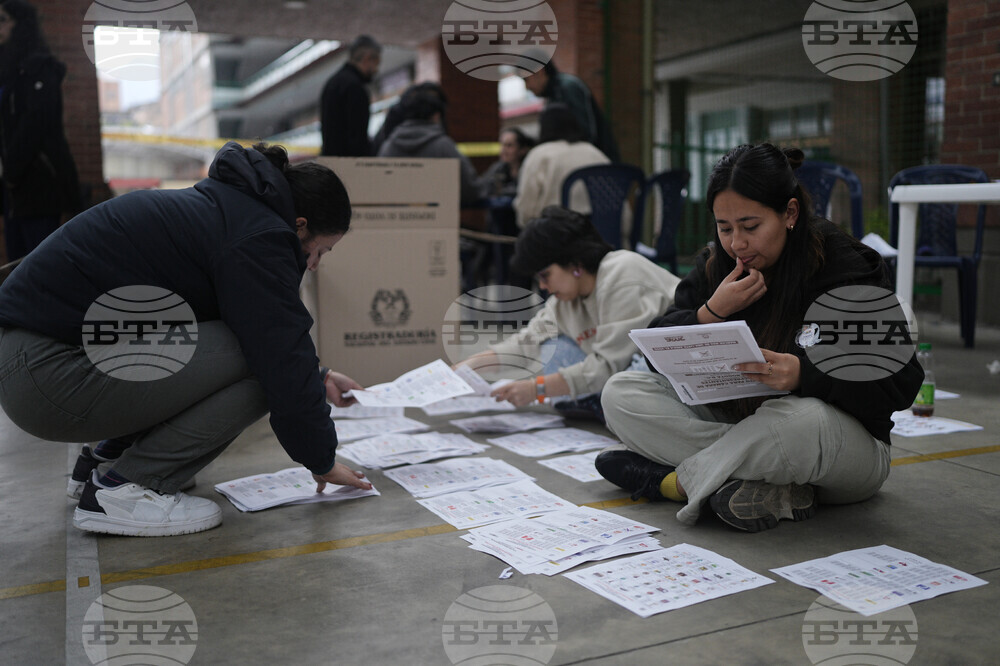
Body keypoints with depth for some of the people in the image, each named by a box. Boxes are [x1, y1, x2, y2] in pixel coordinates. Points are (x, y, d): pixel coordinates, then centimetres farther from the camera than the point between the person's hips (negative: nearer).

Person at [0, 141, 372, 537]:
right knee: (259, 364, -16)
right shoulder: (257, 237, -15)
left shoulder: (224, 208, 17)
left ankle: (108, 457, 19)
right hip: (49, 373, -10)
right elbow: (282, 362, -14)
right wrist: (322, 462, -1)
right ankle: (122, 491, -8)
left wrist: (318, 378, 28)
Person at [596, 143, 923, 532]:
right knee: (621, 393, -11)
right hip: (737, 420, 5)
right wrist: (713, 311, -20)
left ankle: (677, 481, -16)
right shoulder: (716, 266, 1)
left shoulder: (846, 271, -14)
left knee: (803, 419, -42)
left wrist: (805, 375, -37)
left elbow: (900, 384, -20)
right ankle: (775, 489, -23)